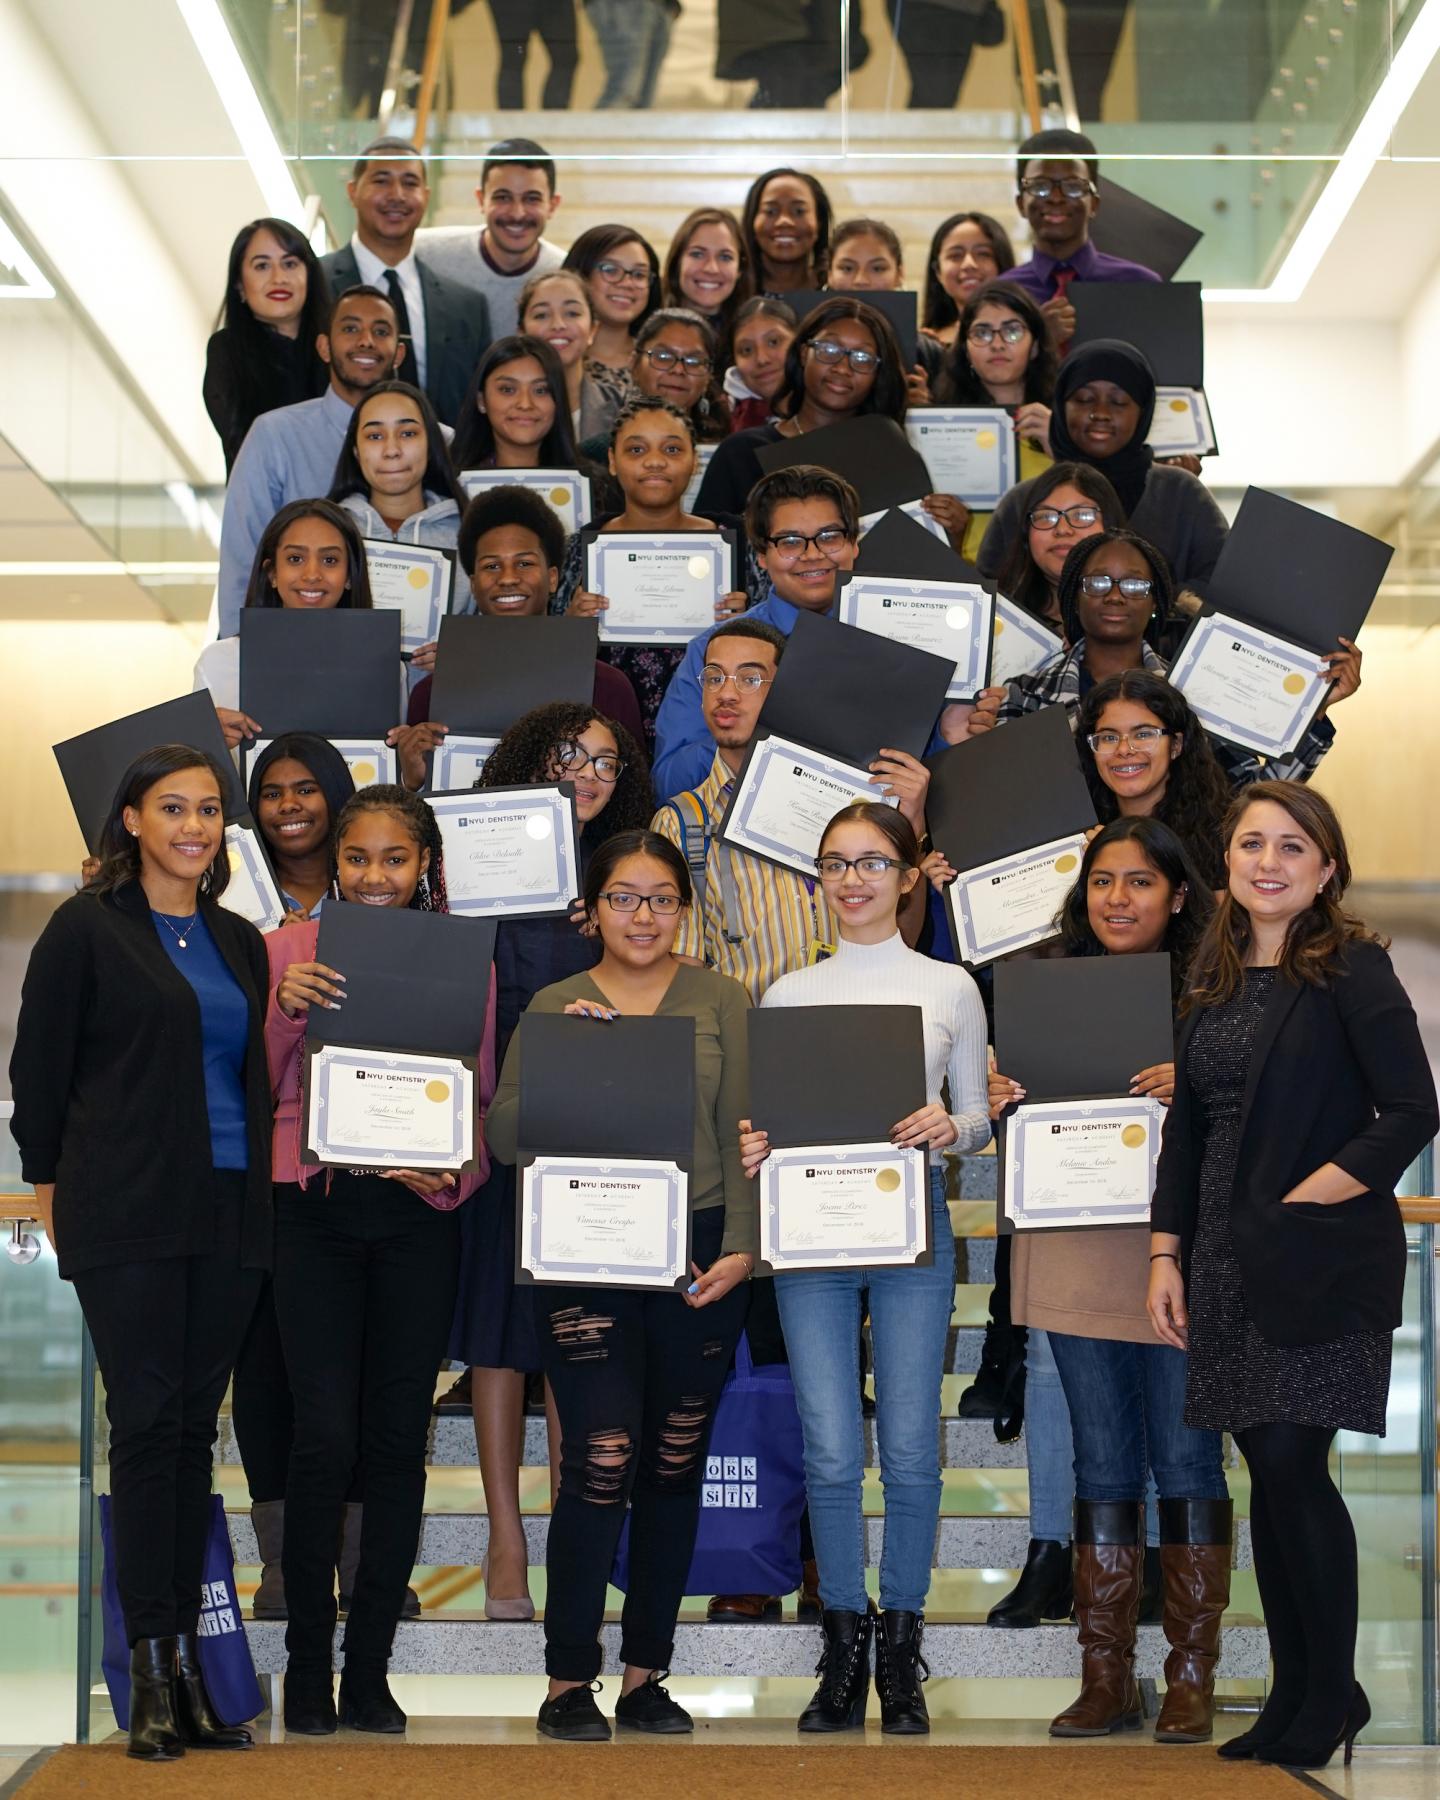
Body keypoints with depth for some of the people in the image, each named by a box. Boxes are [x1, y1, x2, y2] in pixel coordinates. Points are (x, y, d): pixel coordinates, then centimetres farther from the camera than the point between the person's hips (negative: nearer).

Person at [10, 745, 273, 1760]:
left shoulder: (240, 942, 15)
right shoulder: (87, 930, 0)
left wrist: (261, 1193, 13)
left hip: (228, 1215, 5)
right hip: (128, 1213, -5)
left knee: (195, 1428, 6)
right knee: (147, 1423, -7)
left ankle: (185, 1655, 11)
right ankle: (153, 1669, -4)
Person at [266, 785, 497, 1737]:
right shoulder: (291, 949, 2)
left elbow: (485, 1101, 6)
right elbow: (259, 1088, 2)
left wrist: (454, 1175, -12)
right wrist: (286, 1008, -14)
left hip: (420, 1217, 1)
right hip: (316, 1204, -1)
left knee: (400, 1439, 4)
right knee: (325, 1435, -7)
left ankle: (370, 1668, 15)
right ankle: (308, 1666, 7)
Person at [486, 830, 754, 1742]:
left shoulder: (723, 1001, 7)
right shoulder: (555, 1006, 7)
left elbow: (742, 1134, 3)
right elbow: (504, 1139, 2)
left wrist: (740, 1247, -7)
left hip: (698, 1253, 2)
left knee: (675, 1464, 7)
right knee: (603, 1459, -10)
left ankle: (647, 1673, 18)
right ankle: (569, 1682, 1)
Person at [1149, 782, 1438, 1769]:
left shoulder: (1352, 970, -7)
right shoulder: (1217, 979, 12)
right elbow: (1186, 1131, 15)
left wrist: (1305, 1201, -15)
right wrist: (1167, 1254, 8)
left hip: (1320, 1262, -6)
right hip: (1231, 1266, 6)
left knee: (1291, 1465, -9)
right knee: (1269, 1475, 8)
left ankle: (1333, 1694, 7)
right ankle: (1293, 1692, 18)